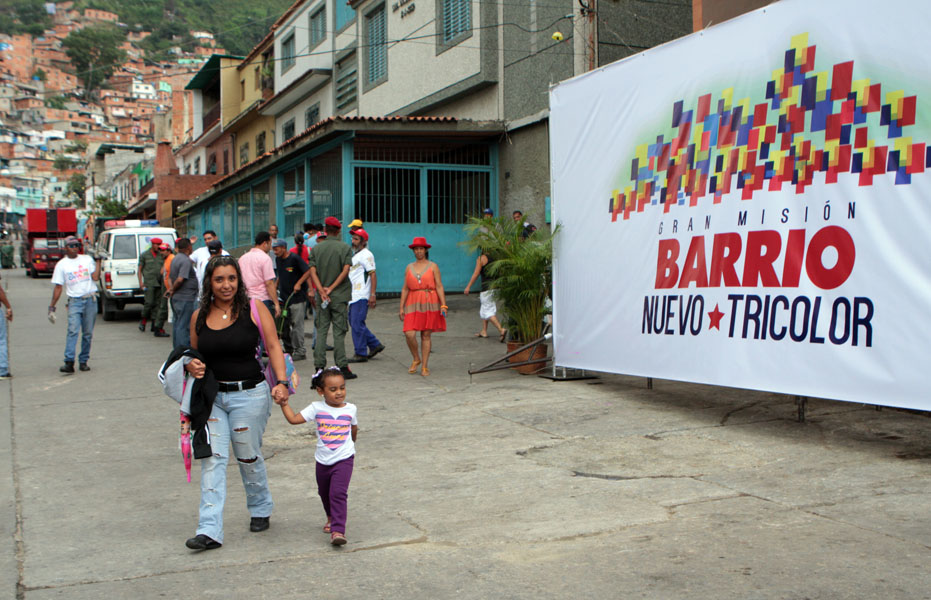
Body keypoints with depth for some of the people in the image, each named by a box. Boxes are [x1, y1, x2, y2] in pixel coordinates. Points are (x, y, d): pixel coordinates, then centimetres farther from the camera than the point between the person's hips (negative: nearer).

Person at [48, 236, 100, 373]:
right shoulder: (61, 265, 8)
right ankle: (69, 362, -21)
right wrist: (51, 307, 3)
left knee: (88, 333, 3)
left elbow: (95, 277, -1)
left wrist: (98, 261, -1)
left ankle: (83, 361, 12)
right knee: (73, 331, -16)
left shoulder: (87, 259, 11)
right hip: (74, 301, -1)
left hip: (90, 300, 2)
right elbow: (58, 287, 8)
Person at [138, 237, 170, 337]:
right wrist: (141, 282, -2)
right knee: (149, 302, -8)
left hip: (160, 283, 3)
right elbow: (139, 269, 6)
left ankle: (155, 325, 6)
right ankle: (143, 321, 12)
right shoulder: (144, 255, 6)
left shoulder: (161, 255, 12)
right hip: (149, 283, -3)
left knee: (157, 303, 1)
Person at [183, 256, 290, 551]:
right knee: (212, 458, -5)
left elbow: (273, 346, -6)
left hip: (249, 394, -2)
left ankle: (261, 510, 34)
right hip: (211, 396, 3)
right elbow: (194, 353, 16)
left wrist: (281, 382, -18)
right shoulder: (199, 316, 5)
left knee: (249, 456, 8)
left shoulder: (254, 309, -4)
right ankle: (209, 530, -4)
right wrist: (191, 365, -7)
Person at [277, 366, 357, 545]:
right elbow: (293, 419, -10)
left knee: (338, 493, -17)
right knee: (324, 493, 21)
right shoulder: (316, 408, -5)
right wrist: (284, 404, -15)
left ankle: (338, 531, -19)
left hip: (344, 459, -3)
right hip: (323, 460, 3)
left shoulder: (350, 409, -3)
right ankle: (331, 518, 48)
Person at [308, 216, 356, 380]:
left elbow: (313, 271, -4)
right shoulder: (345, 247, -2)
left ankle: (319, 367, 5)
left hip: (322, 296, 2)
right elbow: (345, 271, -12)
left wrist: (322, 290, -10)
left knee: (321, 331, 7)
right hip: (340, 295, -2)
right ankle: (342, 367, -1)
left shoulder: (317, 248, 5)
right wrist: (331, 288, -10)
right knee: (339, 332, 0)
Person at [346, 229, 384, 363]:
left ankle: (361, 354, 0)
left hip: (361, 296, -10)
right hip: (353, 296, 10)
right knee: (354, 323, 12)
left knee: (357, 324, -8)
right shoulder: (354, 255, 19)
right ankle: (375, 345, 21)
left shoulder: (366, 255, -10)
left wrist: (372, 295, -22)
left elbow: (373, 275, -16)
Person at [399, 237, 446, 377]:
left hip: (429, 303, -2)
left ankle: (424, 366, 10)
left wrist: (443, 305, -9)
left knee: (426, 335, 0)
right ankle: (416, 359, 14)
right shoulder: (409, 268, 11)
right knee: (409, 334, -11)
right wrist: (401, 307, 5)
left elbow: (439, 287, 0)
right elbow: (405, 289, 11)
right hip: (413, 304, 2)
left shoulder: (433, 266, 4)